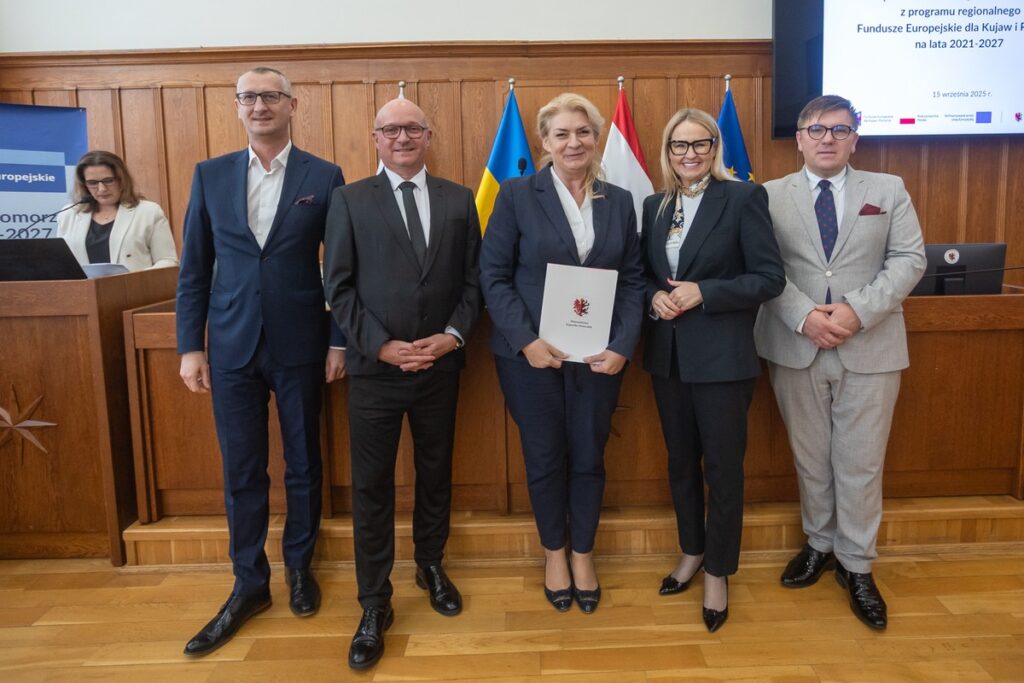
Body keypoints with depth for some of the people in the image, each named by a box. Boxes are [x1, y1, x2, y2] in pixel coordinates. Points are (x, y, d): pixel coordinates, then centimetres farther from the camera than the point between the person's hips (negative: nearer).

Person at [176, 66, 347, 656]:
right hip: (233, 347, 2)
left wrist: (340, 342, -3)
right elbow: (194, 269, 6)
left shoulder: (324, 177, 0)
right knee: (242, 473, 8)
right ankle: (250, 584, 25)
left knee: (304, 464, 11)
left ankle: (299, 566, 32)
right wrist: (190, 346, 2)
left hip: (300, 346, -1)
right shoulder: (210, 175, 6)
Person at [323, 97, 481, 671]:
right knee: (372, 487, 4)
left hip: (441, 365, 2)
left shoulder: (459, 200, 6)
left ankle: (432, 567, 39)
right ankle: (375, 606, 18)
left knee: (436, 474, 16)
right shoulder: (350, 200, 1)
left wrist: (452, 336, -10)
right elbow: (340, 286, -4)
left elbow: (473, 279, 4)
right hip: (375, 368, -2)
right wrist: (382, 345, -13)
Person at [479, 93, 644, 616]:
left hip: (598, 354, 3)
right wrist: (526, 341, -15)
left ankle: (582, 553, 33)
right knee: (545, 458, 11)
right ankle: (554, 552, 33)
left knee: (589, 457, 12)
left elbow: (633, 280, 5)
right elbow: (493, 276, -6)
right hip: (532, 354, -2)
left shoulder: (619, 201, 7)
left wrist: (622, 346, -8)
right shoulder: (517, 195, -3)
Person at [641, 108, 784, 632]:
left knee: (723, 466, 6)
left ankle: (718, 571, 24)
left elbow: (770, 277, -11)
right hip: (668, 354, 5)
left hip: (722, 356, -5)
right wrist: (654, 297, -8)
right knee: (680, 460, 17)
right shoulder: (654, 206, 8)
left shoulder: (744, 198, -7)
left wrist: (703, 293, -19)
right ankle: (691, 552, 37)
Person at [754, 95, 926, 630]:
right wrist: (804, 316, -17)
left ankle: (857, 566, 21)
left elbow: (909, 260, -2)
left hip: (870, 347, 0)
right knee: (809, 458, 12)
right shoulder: (770, 196, 4)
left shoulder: (889, 190, 7)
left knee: (860, 462, 4)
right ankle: (819, 545, 31)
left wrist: (857, 311, -15)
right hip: (796, 347, 0)